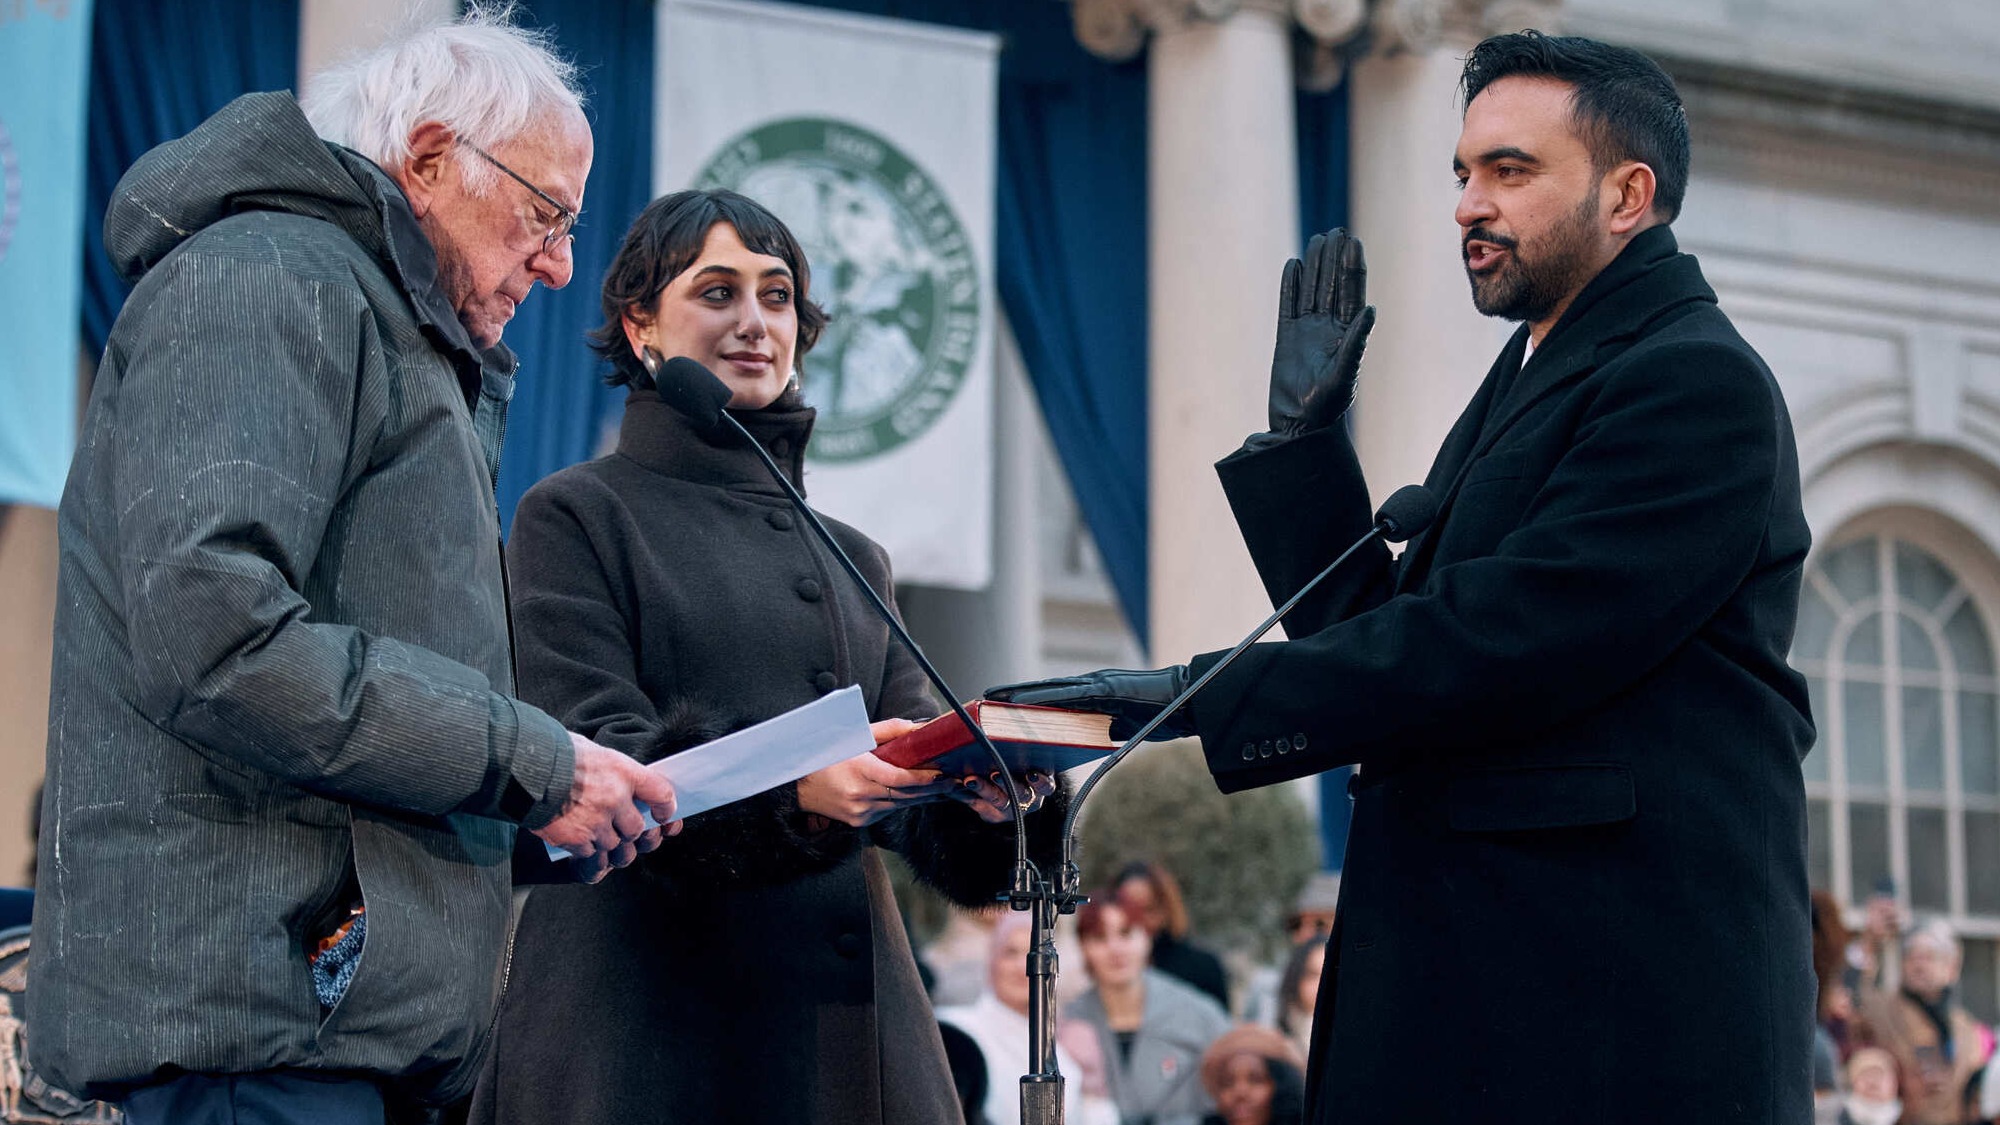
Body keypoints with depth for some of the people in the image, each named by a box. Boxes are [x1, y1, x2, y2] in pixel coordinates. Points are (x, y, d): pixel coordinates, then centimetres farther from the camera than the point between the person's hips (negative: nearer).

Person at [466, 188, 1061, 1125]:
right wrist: (794, 785, -25)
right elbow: (591, 762, -9)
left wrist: (985, 794, -11)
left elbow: (917, 782, 13)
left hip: (847, 1017, 5)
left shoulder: (853, 559, 22)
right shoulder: (577, 515, 4)